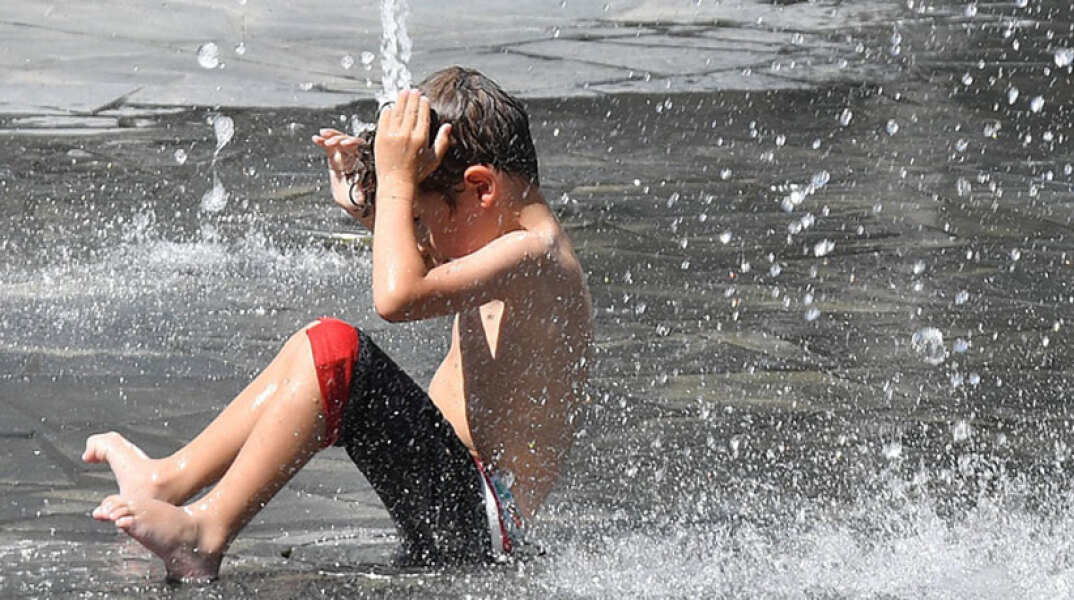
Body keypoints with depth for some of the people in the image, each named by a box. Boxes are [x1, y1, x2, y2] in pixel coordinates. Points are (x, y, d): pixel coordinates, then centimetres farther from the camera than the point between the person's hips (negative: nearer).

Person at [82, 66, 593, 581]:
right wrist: (370, 207, 23)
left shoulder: (533, 254, -17)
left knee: (333, 350, -22)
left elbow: (397, 297, -31)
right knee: (311, 357, 20)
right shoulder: (526, 250, 14)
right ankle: (172, 478, 17)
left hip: (479, 522, -11)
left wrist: (396, 180, -19)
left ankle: (206, 531, -20)